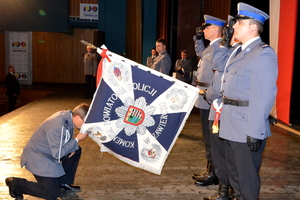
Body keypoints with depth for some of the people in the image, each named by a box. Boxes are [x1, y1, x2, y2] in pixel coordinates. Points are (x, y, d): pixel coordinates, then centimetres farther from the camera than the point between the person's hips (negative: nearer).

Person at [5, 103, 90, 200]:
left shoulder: (68, 115, -6)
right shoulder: (58, 126, -33)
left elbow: (65, 140, 12)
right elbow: (58, 154, -29)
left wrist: (73, 147, -7)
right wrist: (77, 139, -25)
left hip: (50, 152, 9)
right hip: (37, 158, -9)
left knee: (76, 150, 5)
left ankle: (63, 182, 18)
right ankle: (16, 184, 4)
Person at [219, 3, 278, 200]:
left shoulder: (263, 54, -15)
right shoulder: (238, 51, 14)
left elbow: (264, 97, -21)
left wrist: (255, 132, -22)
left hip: (247, 129, -9)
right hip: (232, 126, 9)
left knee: (247, 176, 4)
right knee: (234, 172, 21)